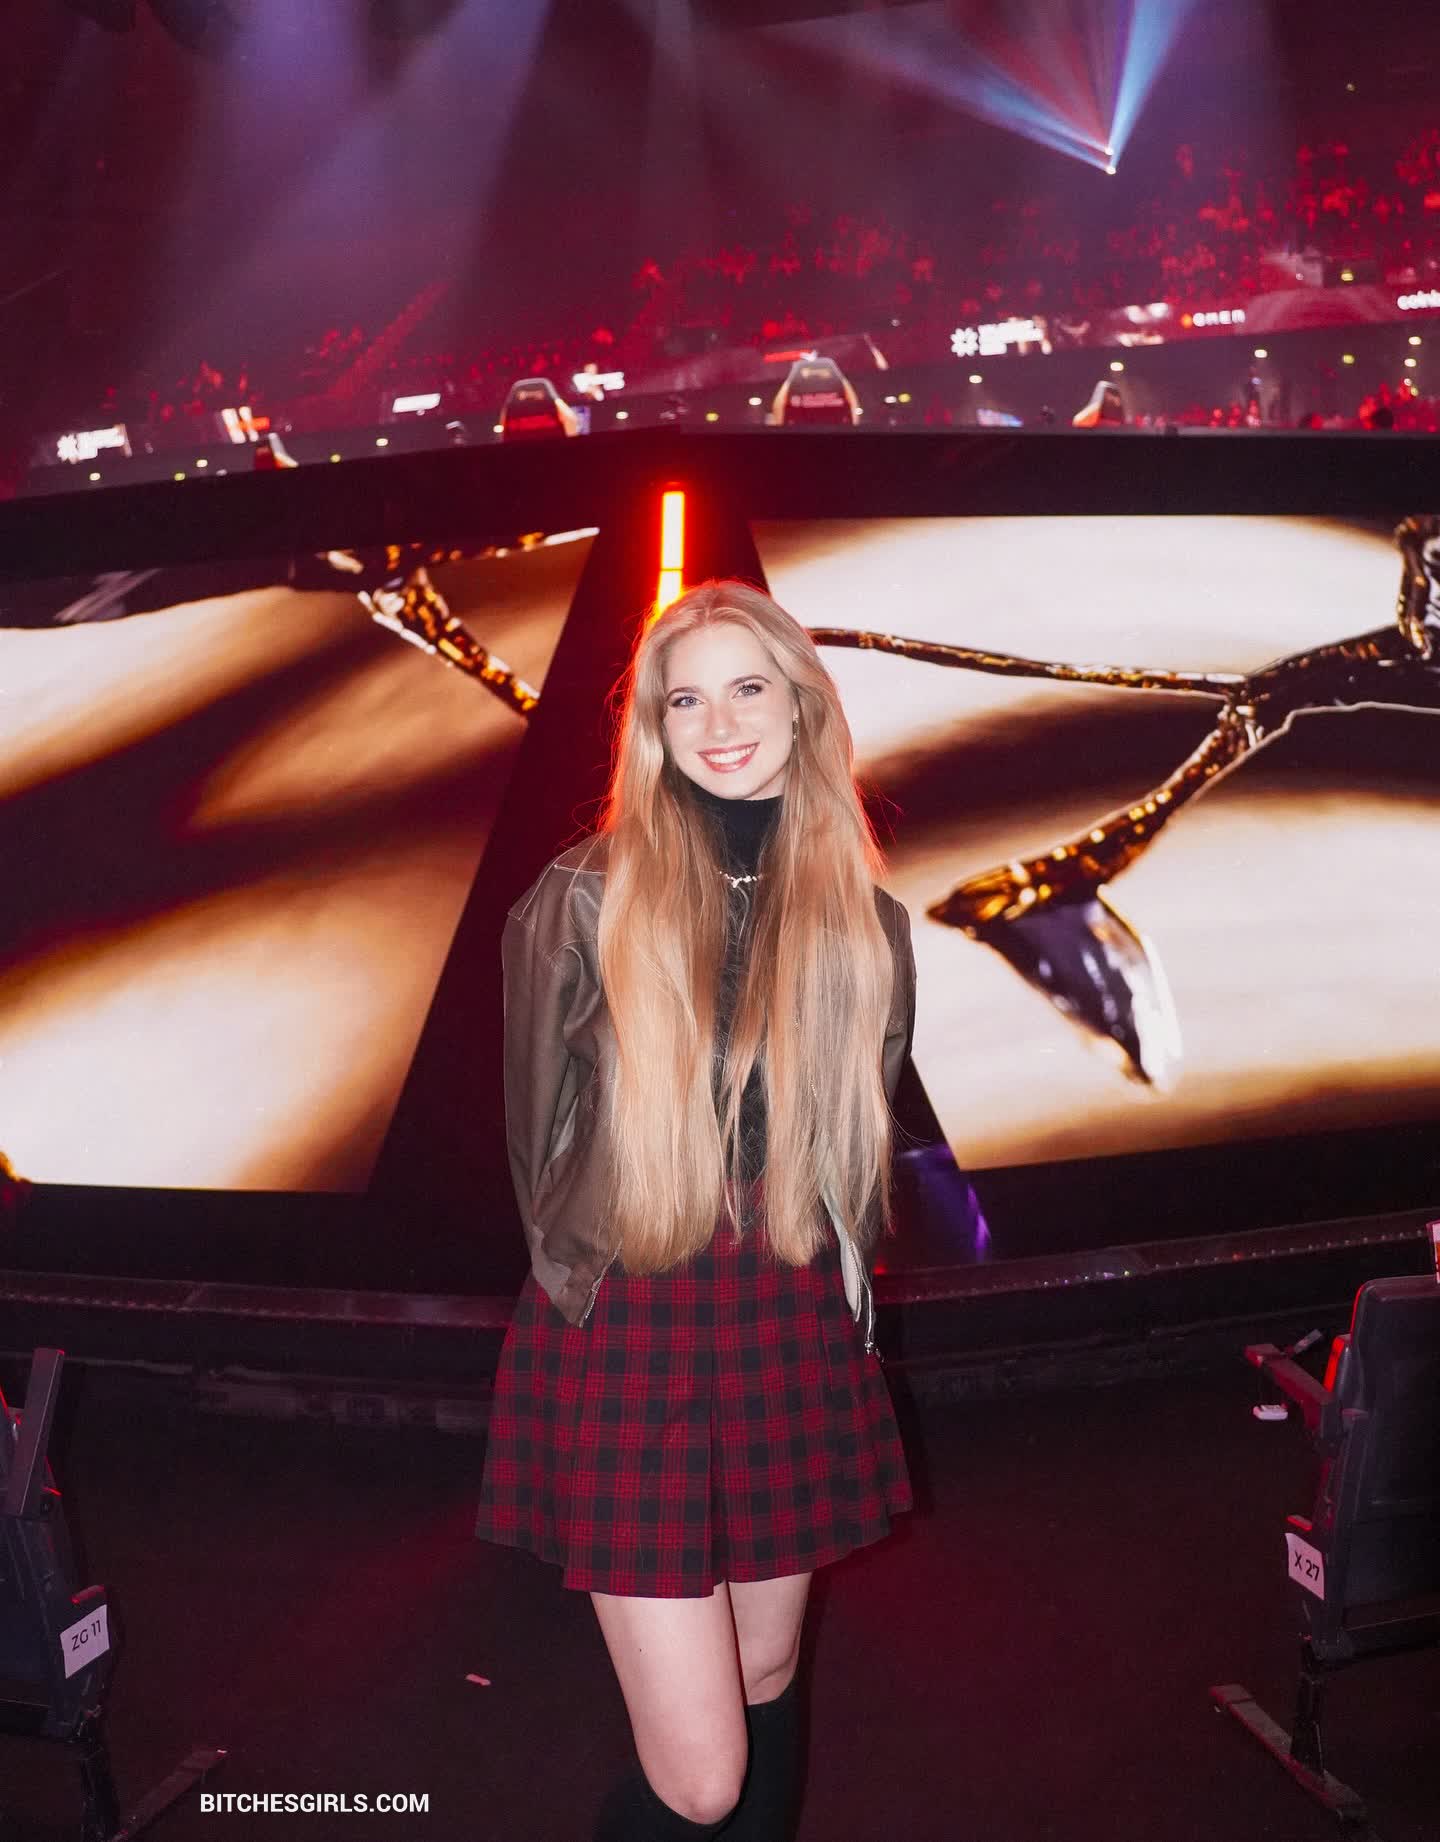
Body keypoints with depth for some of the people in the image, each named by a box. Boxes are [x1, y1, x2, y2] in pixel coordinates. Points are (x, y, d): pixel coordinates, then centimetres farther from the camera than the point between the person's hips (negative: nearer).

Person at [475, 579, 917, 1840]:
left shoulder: (860, 916, 4)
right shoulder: (585, 901, -6)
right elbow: (541, 1134, 4)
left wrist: (831, 1280, 14)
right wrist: (596, 1276, 8)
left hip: (797, 1333, 4)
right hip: (631, 1337, -3)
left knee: (766, 1676, 19)